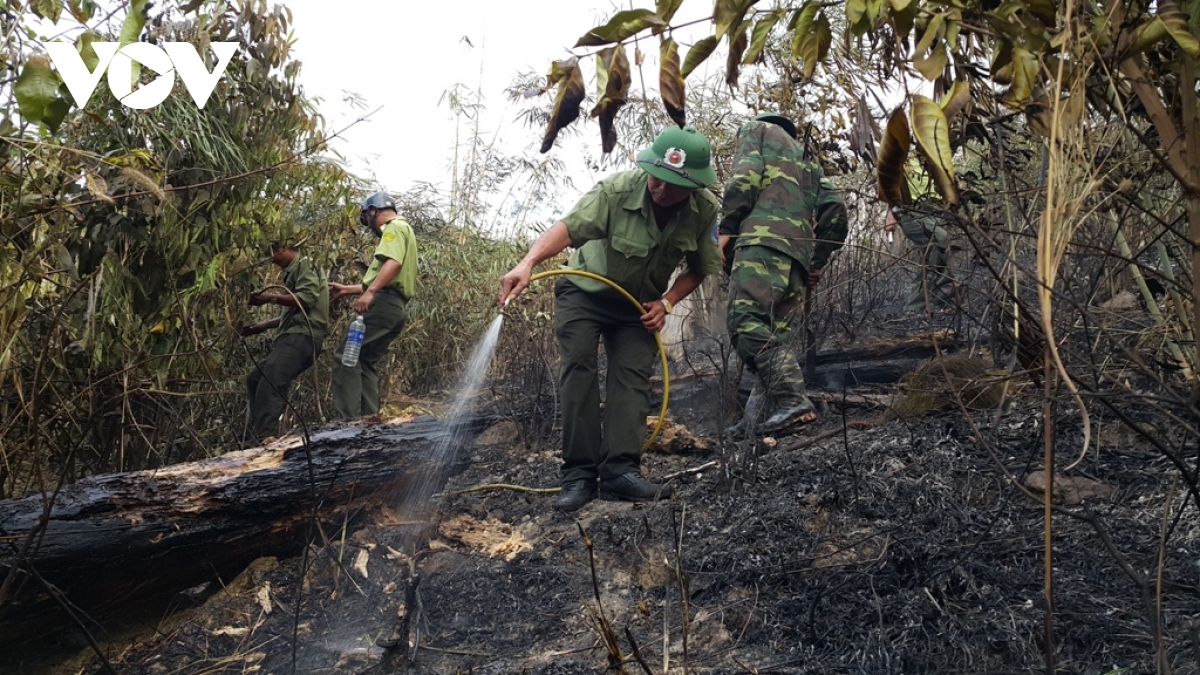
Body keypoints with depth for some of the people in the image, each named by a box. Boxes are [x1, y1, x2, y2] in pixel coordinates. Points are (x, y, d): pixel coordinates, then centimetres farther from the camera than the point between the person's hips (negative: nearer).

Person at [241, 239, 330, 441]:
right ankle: (260, 435, 6)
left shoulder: (304, 264, 2)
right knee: (255, 379, 10)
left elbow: (307, 297, -16)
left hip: (302, 336, -11)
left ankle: (265, 437, -38)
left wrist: (271, 298, -18)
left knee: (270, 383, -27)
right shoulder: (294, 271, 31)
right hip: (293, 337, 11)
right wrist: (262, 326, 27)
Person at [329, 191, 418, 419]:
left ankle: (348, 419, -21)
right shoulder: (400, 231, 32)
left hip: (384, 303, -10)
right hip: (394, 306, 10)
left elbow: (393, 263, -19)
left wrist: (369, 292, -30)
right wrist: (348, 289, 38)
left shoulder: (395, 226, 0)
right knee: (365, 362, 9)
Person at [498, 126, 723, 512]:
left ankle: (620, 472, -17)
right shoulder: (617, 190, -30)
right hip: (584, 293, -3)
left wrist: (666, 303, -16)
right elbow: (569, 227, -42)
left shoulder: (705, 211, -18)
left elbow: (701, 268, -3)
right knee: (579, 367, -17)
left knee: (633, 376, -13)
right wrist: (528, 263, -58)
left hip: (639, 306, 3)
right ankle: (579, 476, -18)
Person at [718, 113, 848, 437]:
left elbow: (745, 175, -2)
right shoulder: (805, 158, 37)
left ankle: (793, 400, -34)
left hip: (764, 239, -8)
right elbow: (834, 207, 23)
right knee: (770, 332, 4)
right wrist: (818, 260, 21)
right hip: (799, 250, 8)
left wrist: (727, 226, -3)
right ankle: (755, 419, -4)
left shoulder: (756, 129, 20)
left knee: (746, 322, -20)